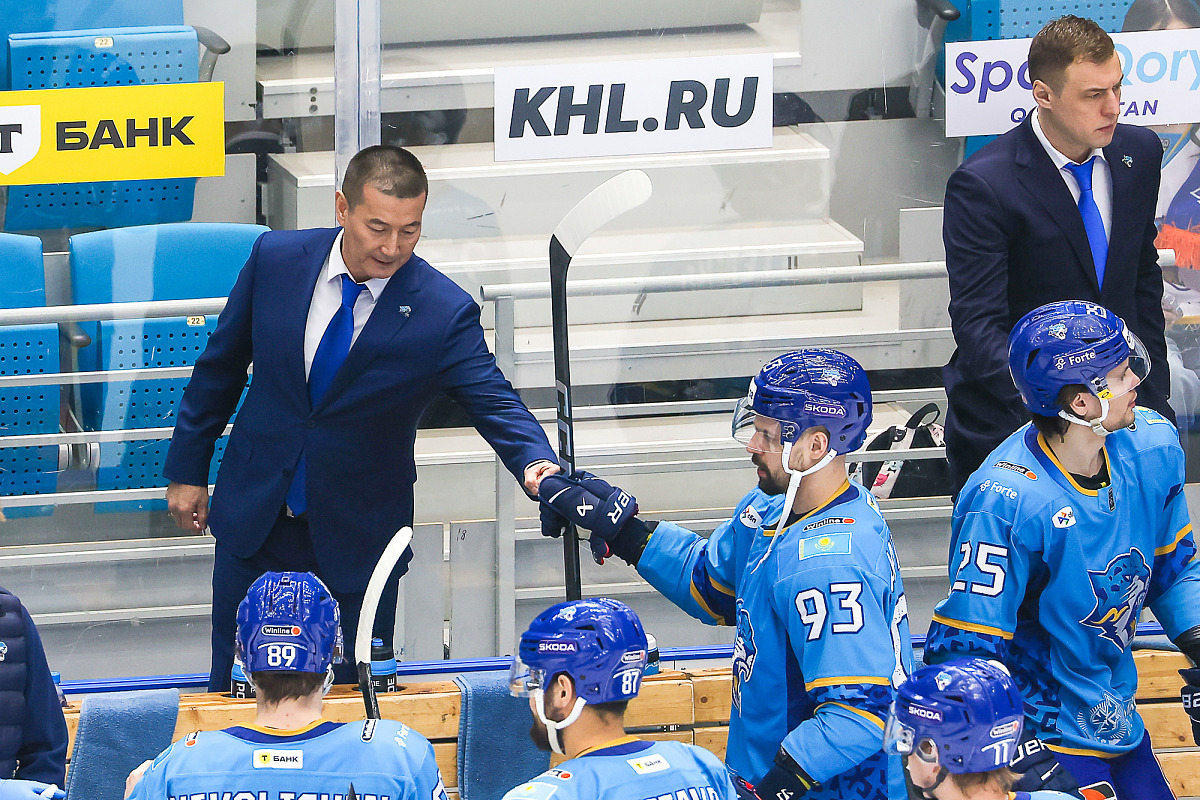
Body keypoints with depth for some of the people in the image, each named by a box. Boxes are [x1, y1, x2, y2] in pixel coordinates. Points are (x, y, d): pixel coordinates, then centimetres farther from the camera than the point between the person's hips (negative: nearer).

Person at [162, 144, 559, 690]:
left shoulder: (444, 312, -16)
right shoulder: (276, 258, -8)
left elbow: (495, 402, -18)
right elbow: (221, 367, 4)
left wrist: (536, 463, -39)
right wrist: (187, 470, 8)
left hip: (357, 539, -2)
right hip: (255, 518, 2)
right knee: (235, 690, 10)